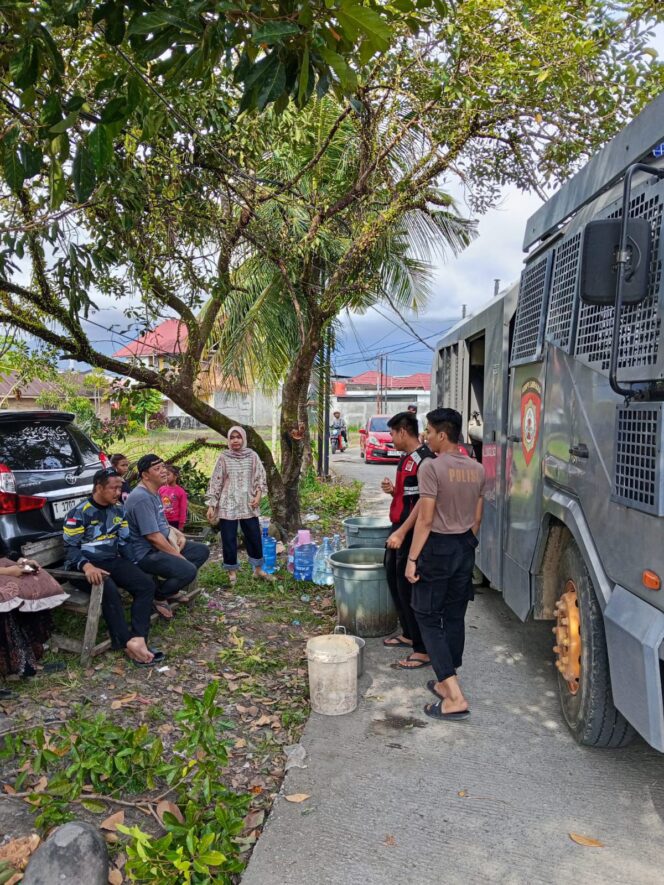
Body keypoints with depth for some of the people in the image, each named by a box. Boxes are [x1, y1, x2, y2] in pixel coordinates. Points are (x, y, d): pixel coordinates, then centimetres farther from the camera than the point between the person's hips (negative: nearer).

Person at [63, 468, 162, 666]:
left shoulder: (119, 510, 10)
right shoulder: (79, 513, -8)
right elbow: (70, 548, -11)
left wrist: (134, 567, 7)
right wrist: (87, 566, -30)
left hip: (113, 561, 6)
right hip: (89, 565, -6)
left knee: (146, 583, -16)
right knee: (109, 590, -35)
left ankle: (138, 639, -26)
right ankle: (129, 643, -30)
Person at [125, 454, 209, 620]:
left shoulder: (154, 493, 11)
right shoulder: (142, 498, -22)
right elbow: (153, 536, -25)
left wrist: (178, 535, 3)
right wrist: (177, 555, -16)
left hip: (163, 546, 11)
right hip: (146, 554, -11)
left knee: (202, 550, 10)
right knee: (188, 570, -28)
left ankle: (172, 585, 13)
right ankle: (158, 597, -2)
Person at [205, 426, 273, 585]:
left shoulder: (252, 456, 2)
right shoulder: (223, 458, -1)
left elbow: (260, 477, 6)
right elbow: (216, 482, -1)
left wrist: (258, 495, -10)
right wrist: (211, 505, -5)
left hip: (248, 505, 1)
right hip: (228, 506, -1)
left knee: (254, 537, 7)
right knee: (229, 540, 3)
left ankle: (258, 569, 22)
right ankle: (232, 572, 16)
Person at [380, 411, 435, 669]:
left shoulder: (424, 460, -18)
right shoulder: (406, 458, 13)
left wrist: (402, 533, -25)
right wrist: (392, 490, 2)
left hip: (412, 534, -10)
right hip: (398, 530, 10)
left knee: (408, 589, -5)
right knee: (394, 582, 19)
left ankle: (423, 650, 5)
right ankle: (408, 633, 35)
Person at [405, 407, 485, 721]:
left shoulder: (432, 467, -16)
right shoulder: (477, 469, 5)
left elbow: (425, 520, -18)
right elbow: (476, 518, 11)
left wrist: (412, 558, -12)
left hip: (437, 547, -7)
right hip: (465, 546, 7)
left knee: (429, 618, 1)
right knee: (455, 617, 15)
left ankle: (455, 696, -4)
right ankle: (447, 683, 27)